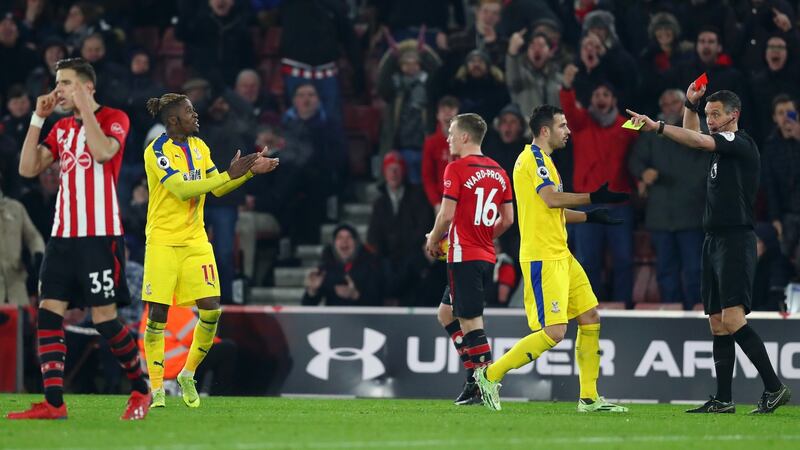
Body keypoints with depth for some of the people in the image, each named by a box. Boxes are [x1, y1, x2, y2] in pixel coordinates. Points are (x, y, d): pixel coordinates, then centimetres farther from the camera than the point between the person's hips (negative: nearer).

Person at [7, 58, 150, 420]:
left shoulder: (114, 118, -2)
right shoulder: (62, 128, 17)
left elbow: (102, 152, -22)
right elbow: (28, 168, 8)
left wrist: (85, 108, -15)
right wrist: (38, 118, 4)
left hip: (100, 235, -6)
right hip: (63, 235, 6)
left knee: (104, 317, -7)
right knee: (49, 312, -4)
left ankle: (141, 390, 10)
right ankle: (53, 402, -5)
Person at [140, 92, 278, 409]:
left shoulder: (199, 147, 9)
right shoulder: (157, 151, -12)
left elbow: (217, 189, 16)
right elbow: (182, 190, -23)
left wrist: (251, 171, 2)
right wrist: (229, 174, -25)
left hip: (195, 241, 6)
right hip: (163, 240, -6)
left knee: (211, 309, -5)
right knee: (157, 314, -6)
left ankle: (188, 376, 14)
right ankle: (157, 389, 2)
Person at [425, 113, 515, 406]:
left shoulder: (457, 169, -10)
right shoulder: (498, 172, 11)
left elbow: (447, 214, -14)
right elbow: (508, 219, 11)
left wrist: (434, 239, 3)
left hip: (464, 256, -8)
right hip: (487, 256, 8)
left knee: (471, 321, -6)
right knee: (446, 313, 19)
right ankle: (475, 377, 13)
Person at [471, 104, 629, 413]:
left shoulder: (542, 158, 19)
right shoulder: (533, 156, -12)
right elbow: (551, 199, -25)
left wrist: (590, 216, 20)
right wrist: (594, 197, -21)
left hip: (560, 255, 11)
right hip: (542, 259, -11)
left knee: (590, 317, 8)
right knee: (553, 332, -14)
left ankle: (589, 398, 11)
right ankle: (490, 374, -2)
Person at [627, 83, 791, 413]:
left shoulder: (741, 144, -8)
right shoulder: (722, 146, 17)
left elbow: (699, 141, -23)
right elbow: (693, 137, 36)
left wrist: (657, 126, -30)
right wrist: (691, 104, 20)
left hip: (736, 241, -10)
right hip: (714, 242, 10)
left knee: (732, 320, -17)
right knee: (717, 323, 7)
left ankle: (774, 388, -15)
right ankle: (723, 399, 8)